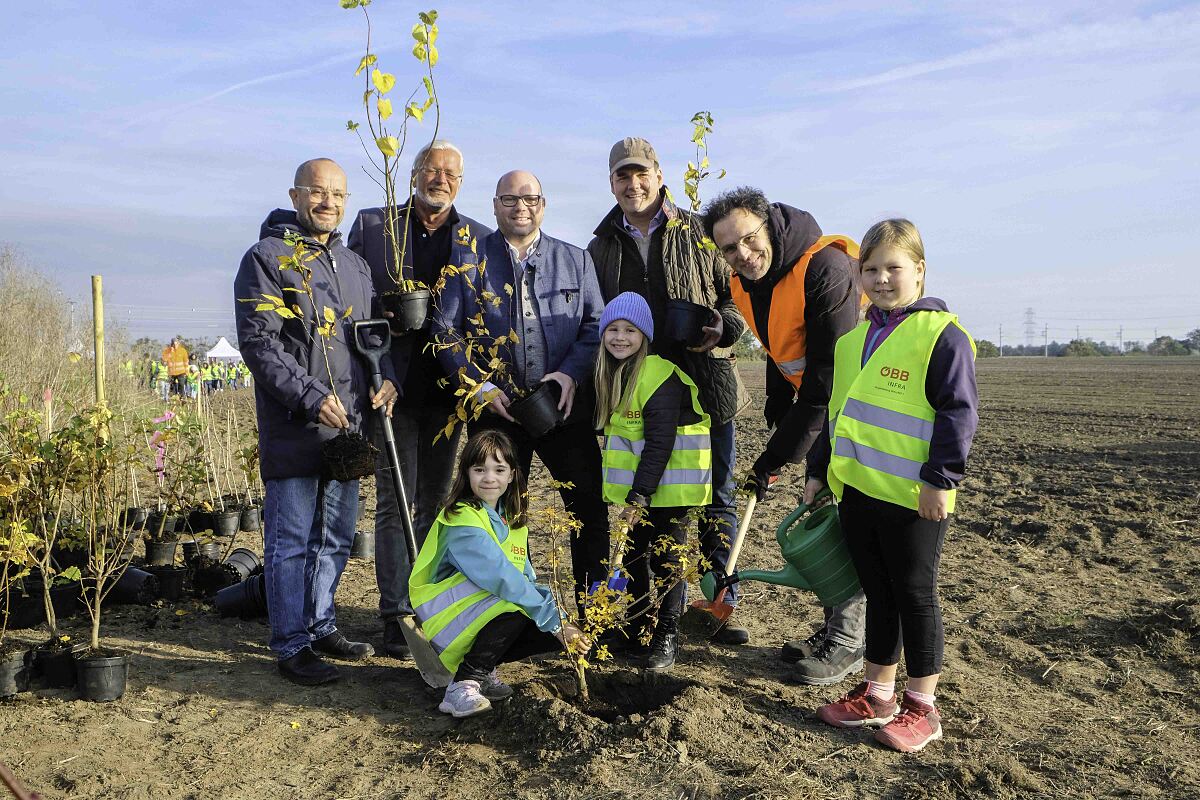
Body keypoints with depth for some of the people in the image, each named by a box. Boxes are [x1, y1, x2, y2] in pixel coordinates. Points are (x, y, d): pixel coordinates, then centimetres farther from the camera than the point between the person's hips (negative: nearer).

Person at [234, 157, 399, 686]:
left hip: (348, 424, 7)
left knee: (335, 537, 15)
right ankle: (292, 646, 12)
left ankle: (320, 625, 31)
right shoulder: (266, 258, -5)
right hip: (293, 427, -7)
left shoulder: (354, 264, 17)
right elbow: (257, 341, -13)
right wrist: (311, 396, -20)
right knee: (291, 541, 1)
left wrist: (387, 377, 2)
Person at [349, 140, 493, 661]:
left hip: (448, 390, 2)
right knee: (396, 504, 1)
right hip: (393, 386, -2)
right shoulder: (372, 226, 5)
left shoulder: (479, 238, 8)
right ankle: (396, 616, 10)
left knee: (435, 501, 11)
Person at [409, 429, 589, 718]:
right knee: (513, 611, -33)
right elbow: (501, 578, -29)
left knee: (556, 630, -10)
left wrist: (560, 620, -10)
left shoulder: (511, 520, 8)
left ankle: (483, 668, 6)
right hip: (446, 615, -8)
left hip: (487, 613, 8)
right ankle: (463, 685, -19)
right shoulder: (462, 519, -20)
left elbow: (527, 580, 6)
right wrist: (554, 621, -30)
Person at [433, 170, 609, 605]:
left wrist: (570, 374, -11)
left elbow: (597, 324, 5)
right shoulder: (467, 259, 6)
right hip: (496, 408, -1)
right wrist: (479, 386, -10)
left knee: (590, 506, 2)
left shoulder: (575, 259, 11)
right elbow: (444, 330, 1)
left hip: (566, 406, 1)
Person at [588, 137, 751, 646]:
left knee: (717, 499, 4)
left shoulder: (699, 234, 4)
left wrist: (722, 327, -13)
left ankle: (721, 605, 17)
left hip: (706, 387, -2)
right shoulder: (601, 247, 12)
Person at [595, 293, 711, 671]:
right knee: (633, 554, 17)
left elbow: (659, 444, -24)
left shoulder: (660, 377, -21)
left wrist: (640, 494, -24)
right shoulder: (610, 374, 7)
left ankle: (667, 634, 15)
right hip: (633, 487, 8)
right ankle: (635, 622, 32)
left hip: (667, 486, -8)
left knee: (666, 558, 2)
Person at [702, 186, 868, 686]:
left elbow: (829, 377, -30)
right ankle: (834, 627, 27)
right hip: (817, 402, 9)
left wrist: (778, 456, -26)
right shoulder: (745, 283, -2)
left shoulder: (825, 268, -29)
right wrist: (777, 408, 8)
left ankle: (849, 643, 8)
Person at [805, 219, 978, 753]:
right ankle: (877, 694, 29)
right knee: (878, 594, 16)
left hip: (912, 498, -7)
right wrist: (819, 470, 19)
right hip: (856, 490, 7)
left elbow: (958, 412, -13)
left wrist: (940, 479, -17)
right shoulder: (853, 338, 13)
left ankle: (921, 708, 20)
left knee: (914, 596, 6)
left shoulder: (942, 335, -9)